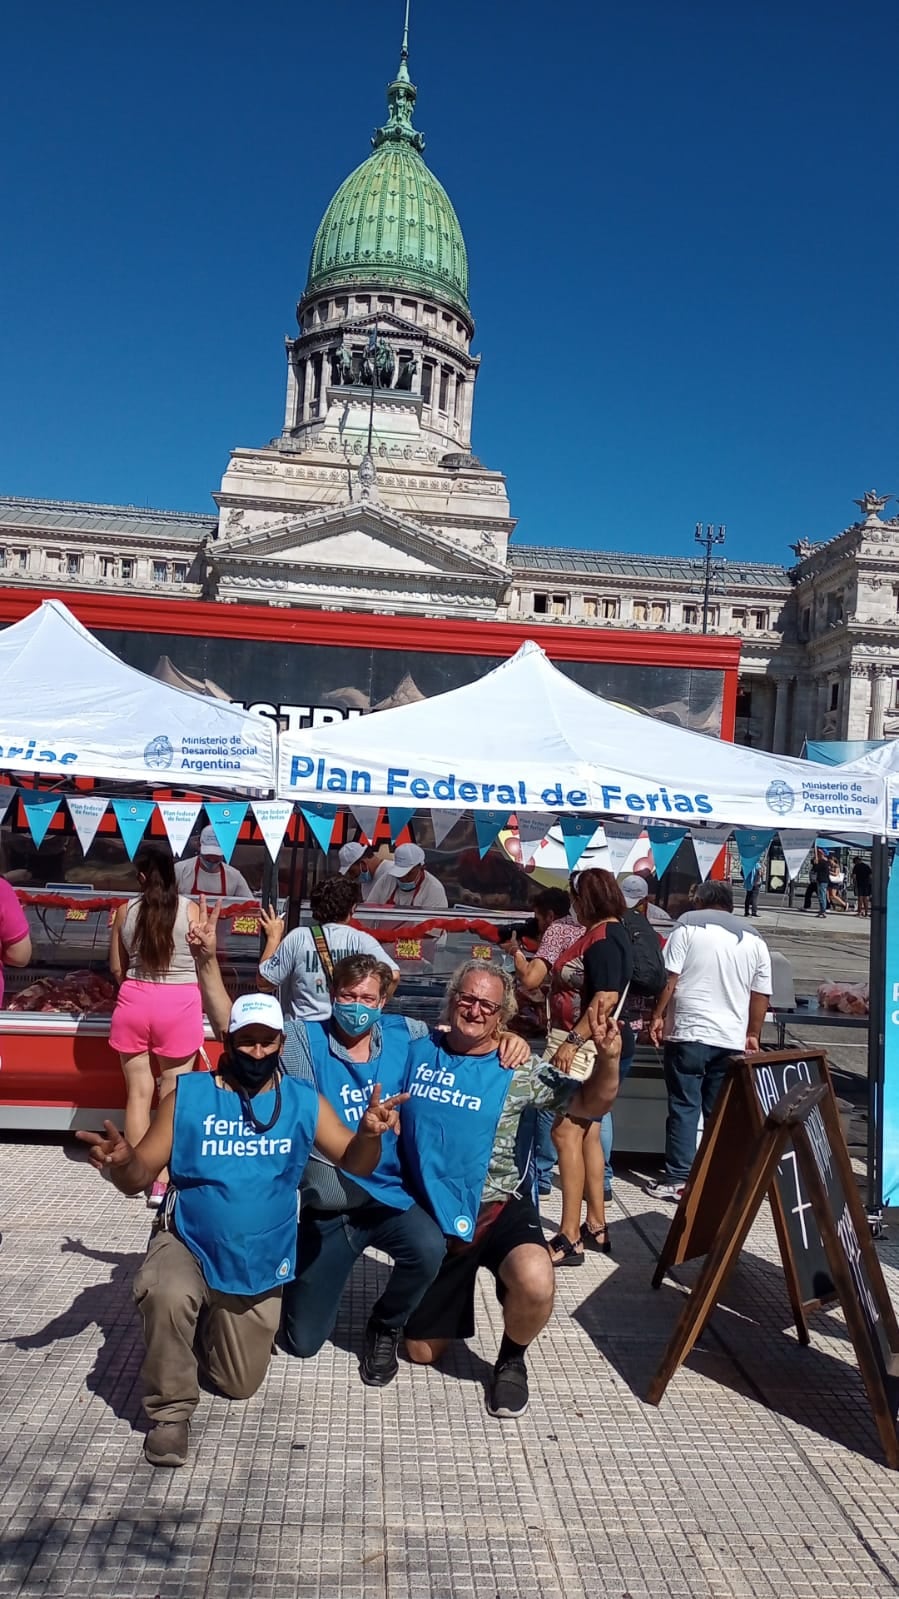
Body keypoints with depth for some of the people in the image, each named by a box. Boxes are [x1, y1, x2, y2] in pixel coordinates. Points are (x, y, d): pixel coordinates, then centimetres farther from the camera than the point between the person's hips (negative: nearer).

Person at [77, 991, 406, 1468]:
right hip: (187, 1244, -2)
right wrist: (121, 1162, -35)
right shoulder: (188, 1094, -11)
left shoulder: (304, 1102, -7)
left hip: (260, 1265, 2)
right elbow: (140, 1177, -11)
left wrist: (369, 1133, -35)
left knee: (240, 1385, 12)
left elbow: (356, 1164, -12)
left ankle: (209, 1330, 46)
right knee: (167, 1295, -36)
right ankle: (170, 1410, -8)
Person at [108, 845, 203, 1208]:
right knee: (173, 1095, 7)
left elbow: (117, 968, 8)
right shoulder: (190, 909, -7)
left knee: (138, 1091, 13)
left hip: (134, 1001, 2)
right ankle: (162, 1181, 8)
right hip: (179, 1004, -2)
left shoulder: (125, 911, -1)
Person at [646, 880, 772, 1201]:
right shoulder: (755, 941, 11)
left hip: (690, 1033, -4)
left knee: (683, 1107, 2)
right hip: (732, 1040, 4)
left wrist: (658, 1016, 2)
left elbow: (670, 977, -6)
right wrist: (752, 1035, 21)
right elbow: (761, 996, 12)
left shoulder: (688, 925, -1)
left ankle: (677, 1179, 2)